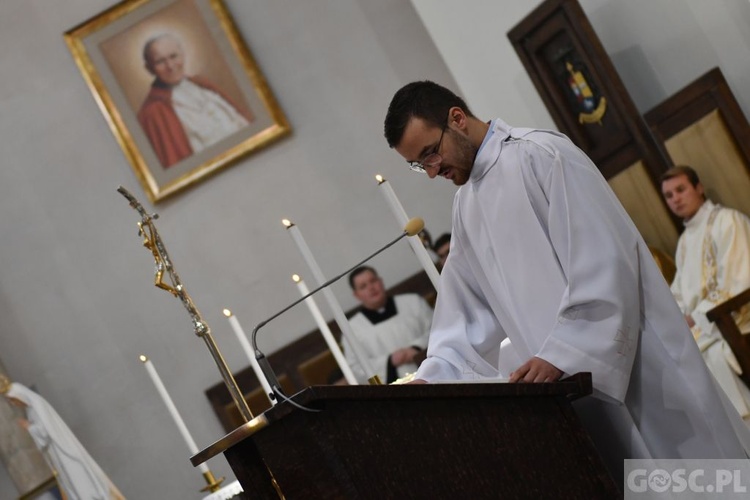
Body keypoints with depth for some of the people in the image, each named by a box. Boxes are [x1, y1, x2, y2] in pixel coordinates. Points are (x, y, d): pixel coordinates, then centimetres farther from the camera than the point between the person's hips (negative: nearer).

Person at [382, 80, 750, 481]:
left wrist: (560, 356, -24)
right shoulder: (466, 205, 14)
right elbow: (470, 312, 14)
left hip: (629, 365, -7)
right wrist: (432, 375, 1)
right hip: (563, 383, 7)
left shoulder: (542, 155, -11)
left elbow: (603, 267, -19)